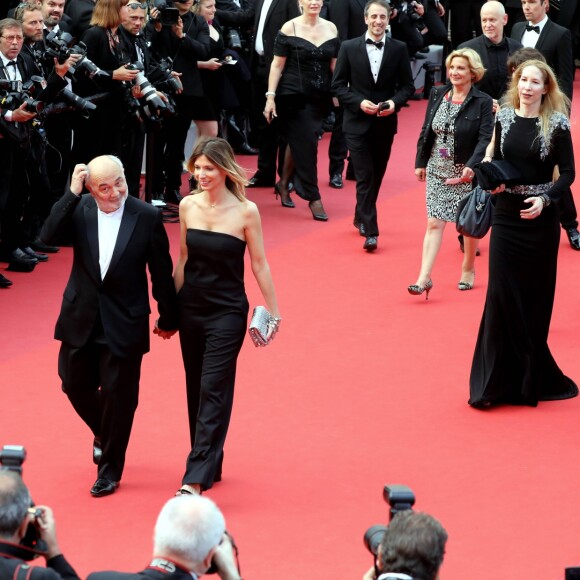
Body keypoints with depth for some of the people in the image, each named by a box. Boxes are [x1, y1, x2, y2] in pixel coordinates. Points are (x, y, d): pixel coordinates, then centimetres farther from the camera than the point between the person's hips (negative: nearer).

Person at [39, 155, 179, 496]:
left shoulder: (147, 217, -12)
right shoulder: (79, 210, -7)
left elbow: (161, 272, -4)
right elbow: (48, 236, -23)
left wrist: (168, 317, 3)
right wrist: (72, 193, -27)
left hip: (124, 323, -3)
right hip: (81, 318, 3)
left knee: (118, 394, 5)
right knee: (76, 385, 15)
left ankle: (110, 471, 21)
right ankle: (103, 434, 46)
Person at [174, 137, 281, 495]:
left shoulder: (245, 211, -11)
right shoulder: (188, 206, 1)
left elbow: (260, 264, -4)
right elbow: (183, 259, 11)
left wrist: (273, 311, -2)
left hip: (227, 312, -5)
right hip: (191, 308, 5)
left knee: (213, 391, -10)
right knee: (196, 391, 12)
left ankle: (195, 480, -14)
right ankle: (211, 465, 26)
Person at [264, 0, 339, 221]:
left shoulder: (330, 29, 5)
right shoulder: (289, 28, -7)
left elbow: (334, 65, 8)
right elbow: (277, 65, -6)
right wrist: (270, 97, -10)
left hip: (320, 97, 4)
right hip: (293, 95, -4)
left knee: (299, 142, 12)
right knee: (305, 144, -5)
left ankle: (283, 184, 33)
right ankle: (313, 197, -1)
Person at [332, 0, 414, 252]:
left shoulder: (399, 49, 0)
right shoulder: (349, 48, -3)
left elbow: (407, 85, 3)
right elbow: (338, 85, -1)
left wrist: (394, 102, -16)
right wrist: (359, 102, -16)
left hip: (385, 124, 2)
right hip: (357, 122, -2)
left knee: (376, 175, 14)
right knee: (365, 176, -8)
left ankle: (361, 217, 35)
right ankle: (370, 231, -10)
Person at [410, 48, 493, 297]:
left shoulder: (483, 102, -10)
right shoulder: (437, 95, 5)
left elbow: (485, 139, -15)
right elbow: (426, 131, 11)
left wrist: (472, 166, -28)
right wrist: (420, 162, 10)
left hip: (467, 173, -3)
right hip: (438, 171, 3)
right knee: (434, 223, -4)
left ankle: (468, 271, 31)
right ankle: (424, 278, -10)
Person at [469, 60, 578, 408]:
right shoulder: (505, 119, 5)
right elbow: (496, 161, 11)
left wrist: (545, 199, -19)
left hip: (540, 219, -3)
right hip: (506, 215, 3)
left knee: (535, 297, 4)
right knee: (502, 293, -2)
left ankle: (531, 379, 15)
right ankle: (498, 378, 3)